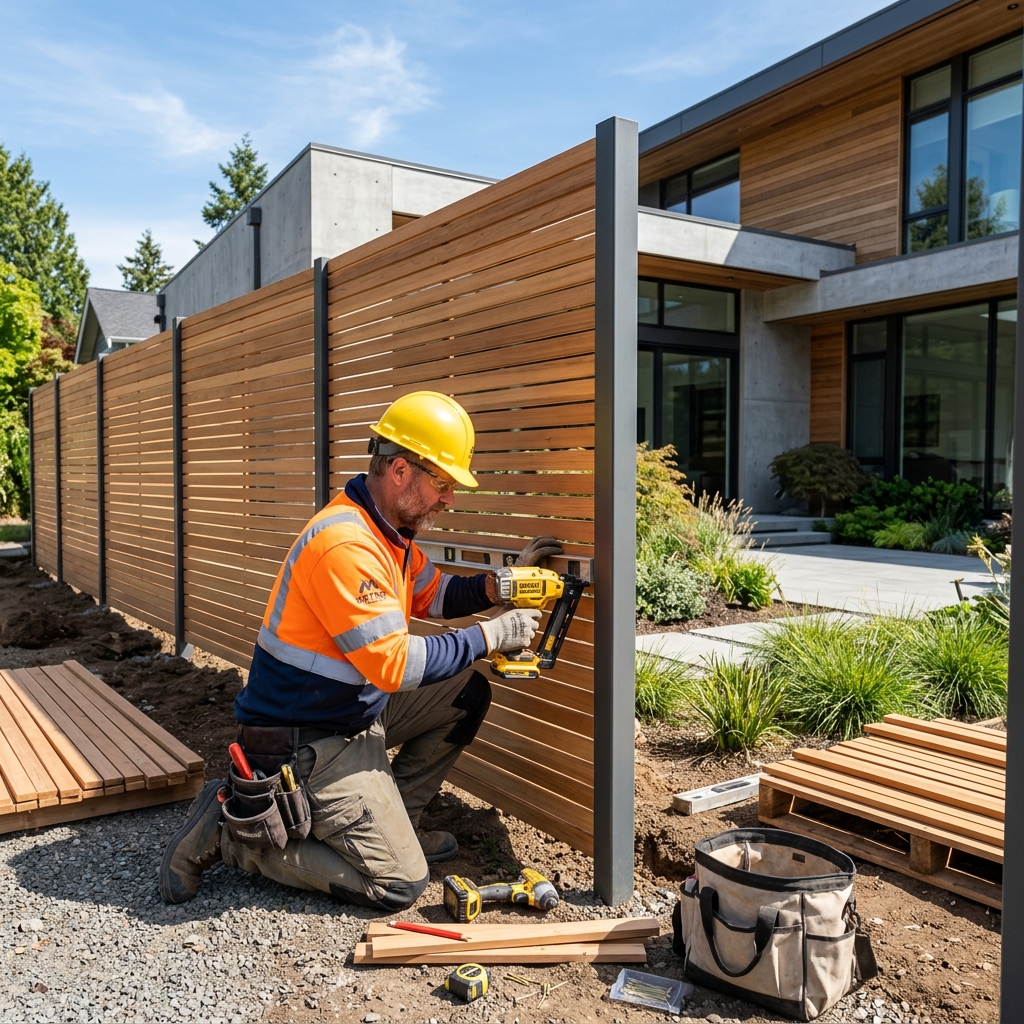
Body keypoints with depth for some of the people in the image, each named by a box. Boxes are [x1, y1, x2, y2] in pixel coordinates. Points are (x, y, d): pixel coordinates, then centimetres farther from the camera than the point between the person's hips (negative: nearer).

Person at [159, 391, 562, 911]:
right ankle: (232, 830, -1)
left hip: (355, 711, 10)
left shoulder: (388, 532, 4)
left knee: (466, 693, 11)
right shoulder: (344, 544, -27)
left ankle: (390, 820, 16)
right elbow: (394, 664, -28)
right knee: (399, 883, -8)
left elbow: (433, 595, 13)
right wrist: (489, 635, -19)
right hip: (306, 742, -10)